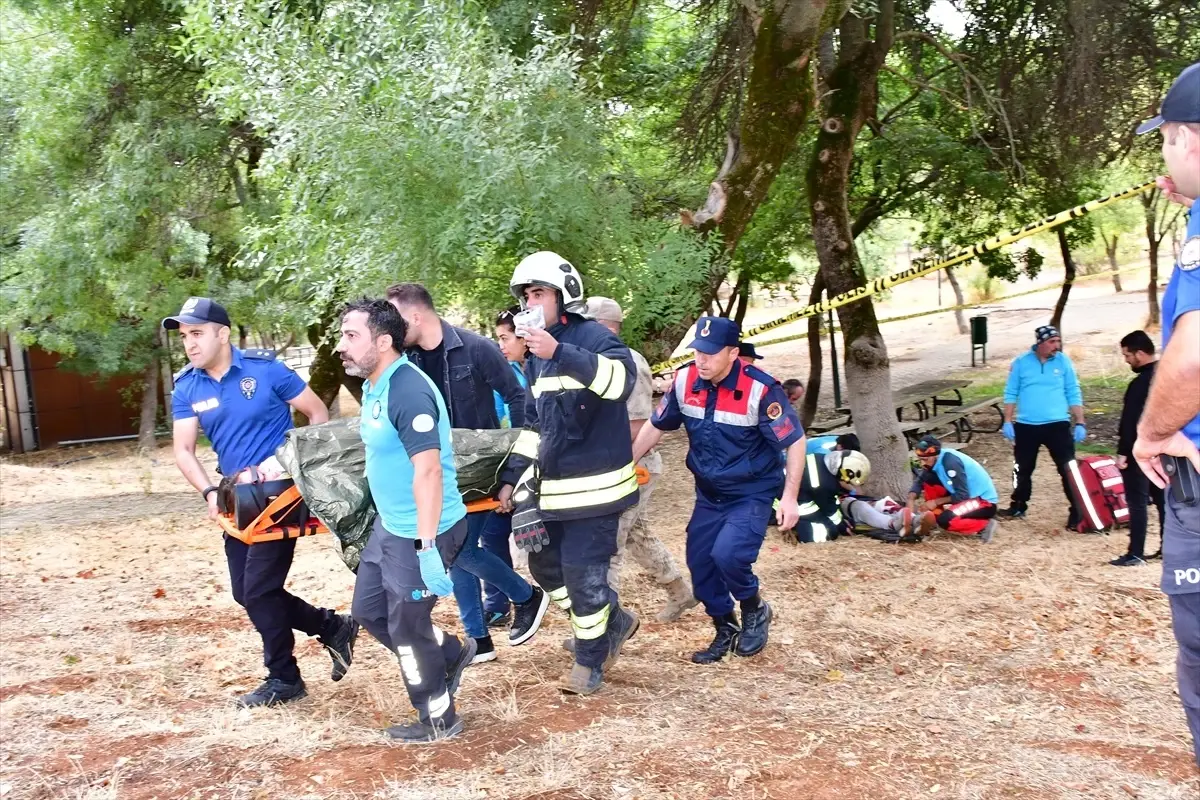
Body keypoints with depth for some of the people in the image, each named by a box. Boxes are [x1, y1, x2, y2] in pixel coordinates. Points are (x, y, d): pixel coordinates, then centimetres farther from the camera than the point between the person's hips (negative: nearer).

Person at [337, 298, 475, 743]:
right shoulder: (374, 387, 7)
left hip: (422, 534, -10)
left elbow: (428, 470, -29)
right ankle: (451, 653, 37)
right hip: (389, 526, 10)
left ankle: (438, 722, 24)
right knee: (368, 610, 20)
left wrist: (427, 548, -31)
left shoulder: (407, 391, -24)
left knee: (407, 629, 4)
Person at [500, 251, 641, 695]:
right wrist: (513, 477, 14)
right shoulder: (536, 355, 12)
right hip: (551, 484, 8)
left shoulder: (592, 336, -12)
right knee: (546, 565, 15)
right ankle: (613, 624, 33)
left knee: (583, 574, -3)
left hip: (594, 485, -8)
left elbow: (622, 378, -33)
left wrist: (560, 353, -38)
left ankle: (590, 661, 18)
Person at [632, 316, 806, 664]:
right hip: (709, 495, 6)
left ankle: (754, 610, 8)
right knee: (700, 564, 5)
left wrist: (790, 497, -19)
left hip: (752, 494, -5)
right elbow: (655, 427, 6)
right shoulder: (685, 381, -10)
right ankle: (726, 631, 30)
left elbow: (794, 441, -16)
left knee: (728, 555, -24)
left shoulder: (760, 389, -24)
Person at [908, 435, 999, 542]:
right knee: (928, 480, -1)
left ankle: (984, 525, -10)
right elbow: (919, 482, 5)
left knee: (945, 520, -29)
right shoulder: (934, 460, -3)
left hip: (985, 502, -9)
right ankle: (932, 518, 5)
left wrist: (936, 502, -16)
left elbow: (962, 496, -24)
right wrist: (911, 500, -13)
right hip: (970, 496, 9)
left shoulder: (951, 462, -26)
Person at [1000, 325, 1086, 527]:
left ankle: (1077, 510, 2)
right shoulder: (1021, 363, -1)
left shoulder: (1064, 362, 0)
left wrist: (1080, 423, -1)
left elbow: (1074, 394, 3)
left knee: (1068, 469, -4)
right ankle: (1019, 506, 29)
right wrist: (1008, 421, -2)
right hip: (1026, 426, 1)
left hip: (1057, 425, -1)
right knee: (1023, 469, 13)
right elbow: (1011, 393, 3)